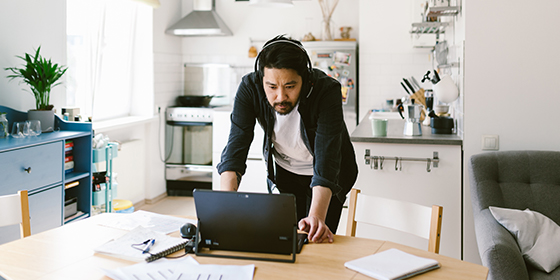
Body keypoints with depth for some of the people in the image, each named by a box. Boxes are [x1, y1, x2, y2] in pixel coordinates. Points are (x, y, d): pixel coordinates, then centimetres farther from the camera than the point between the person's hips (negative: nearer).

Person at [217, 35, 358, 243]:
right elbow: (236, 147, -29)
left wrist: (317, 217, -52)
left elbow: (326, 158, -39)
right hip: (282, 170, 2)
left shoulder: (327, 91, -33)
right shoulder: (249, 87, -26)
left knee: (317, 239, -5)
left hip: (327, 175, -2)